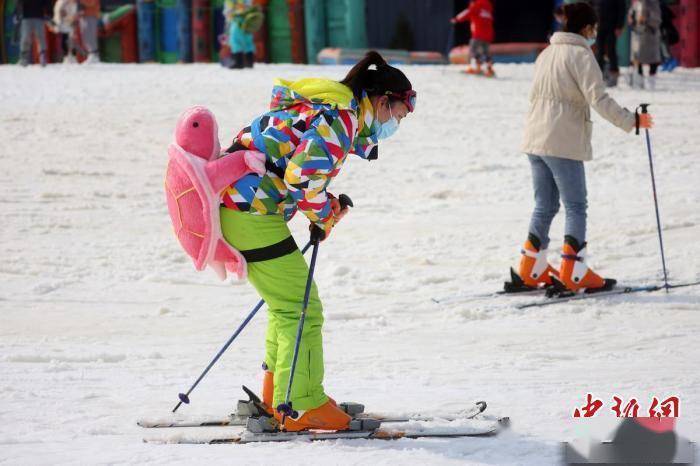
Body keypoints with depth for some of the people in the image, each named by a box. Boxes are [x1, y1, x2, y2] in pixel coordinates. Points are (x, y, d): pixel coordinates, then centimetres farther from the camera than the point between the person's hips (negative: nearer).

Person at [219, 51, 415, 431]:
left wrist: (327, 204, 13)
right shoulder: (340, 119, -14)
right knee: (301, 308, -5)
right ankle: (302, 406, -2)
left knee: (287, 302, 22)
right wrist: (324, 214, -7)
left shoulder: (329, 108, 18)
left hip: (237, 203, 10)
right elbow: (302, 175, -26)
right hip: (251, 212, -10)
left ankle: (276, 392, 30)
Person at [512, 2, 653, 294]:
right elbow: (598, 98, -18)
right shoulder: (581, 55, -10)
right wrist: (629, 121, -14)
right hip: (564, 144, -8)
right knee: (576, 207, -1)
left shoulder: (546, 54, 15)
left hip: (535, 140, 8)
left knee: (544, 206, 14)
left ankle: (531, 270, 14)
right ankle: (573, 274, -5)